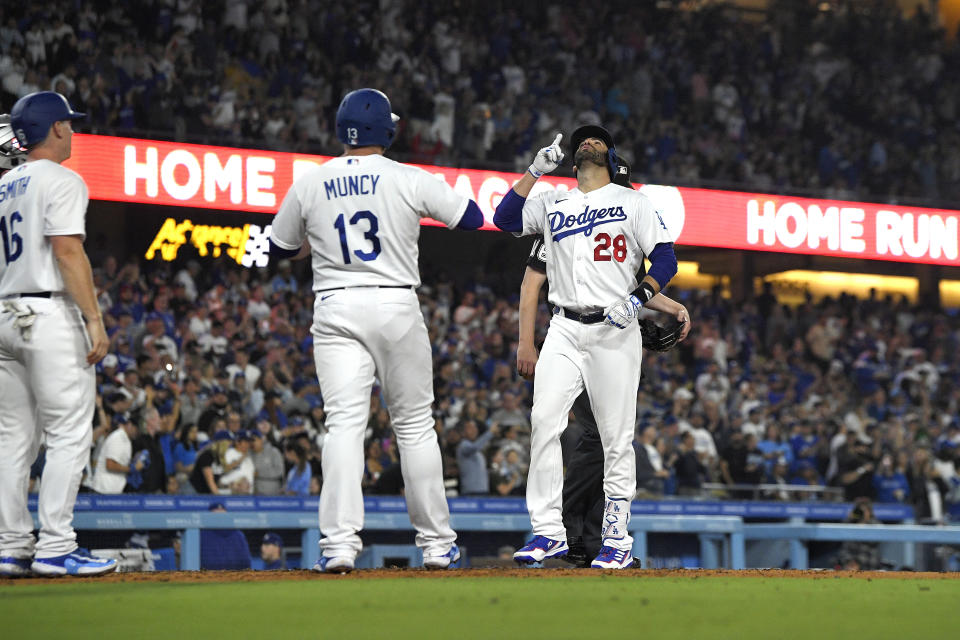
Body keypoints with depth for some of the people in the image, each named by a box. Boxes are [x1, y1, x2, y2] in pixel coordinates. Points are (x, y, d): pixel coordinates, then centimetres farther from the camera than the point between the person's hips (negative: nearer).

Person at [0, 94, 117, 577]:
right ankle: (54, 549, -12)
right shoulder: (60, 180, -6)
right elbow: (68, 252, -16)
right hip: (50, 316, -8)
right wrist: (94, 318, -18)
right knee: (70, 434, -7)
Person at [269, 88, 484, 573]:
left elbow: (279, 249, 17)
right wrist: (428, 205, 21)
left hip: (335, 310, 1)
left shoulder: (308, 186, 4)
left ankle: (340, 541, -19)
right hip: (396, 305, -1)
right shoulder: (408, 179, -2)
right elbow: (473, 218, 3)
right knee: (415, 424, 8)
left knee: (344, 423, -5)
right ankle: (436, 542, 14)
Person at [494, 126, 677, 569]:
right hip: (564, 332, 2)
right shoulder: (551, 203, 17)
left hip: (615, 332, -2)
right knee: (544, 421, -12)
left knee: (616, 437, -3)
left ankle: (617, 539, 3)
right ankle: (548, 532, -9)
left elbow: (665, 257, 2)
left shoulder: (632, 202, 9)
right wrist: (536, 170, 0)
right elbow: (505, 219, 2)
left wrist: (638, 297, -14)